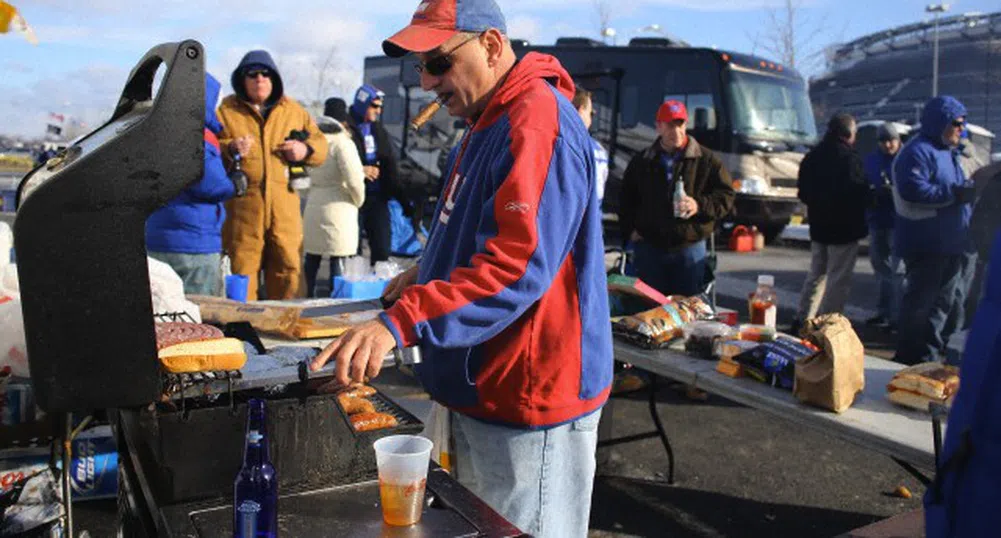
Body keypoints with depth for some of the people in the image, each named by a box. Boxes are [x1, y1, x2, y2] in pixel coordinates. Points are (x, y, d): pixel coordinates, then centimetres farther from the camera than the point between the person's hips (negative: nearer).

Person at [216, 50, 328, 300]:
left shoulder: (294, 110, 15)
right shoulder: (226, 110, 7)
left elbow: (321, 144, 18)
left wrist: (305, 150, -3)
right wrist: (230, 150, -18)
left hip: (284, 204, 2)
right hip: (242, 203, -2)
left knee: (289, 267, 7)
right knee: (241, 267, 2)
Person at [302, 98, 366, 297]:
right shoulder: (343, 142, -13)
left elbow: (310, 172, 11)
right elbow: (353, 179, -18)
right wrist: (359, 200, -1)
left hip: (314, 204, 7)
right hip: (338, 206, -7)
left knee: (312, 255, 14)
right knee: (338, 258, 0)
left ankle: (308, 295, 23)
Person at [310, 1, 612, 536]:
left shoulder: (537, 120, -21)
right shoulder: (488, 123, 12)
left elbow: (517, 263, -32)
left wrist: (400, 323, -36)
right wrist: (430, 271, 9)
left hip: (529, 398, -10)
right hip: (481, 389, 10)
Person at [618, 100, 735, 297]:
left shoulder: (706, 159, 2)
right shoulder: (642, 161, 10)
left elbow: (726, 196, 0)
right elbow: (626, 199, 18)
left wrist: (699, 205, -17)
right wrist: (630, 230, 6)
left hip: (690, 246, -2)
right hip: (649, 247, 2)